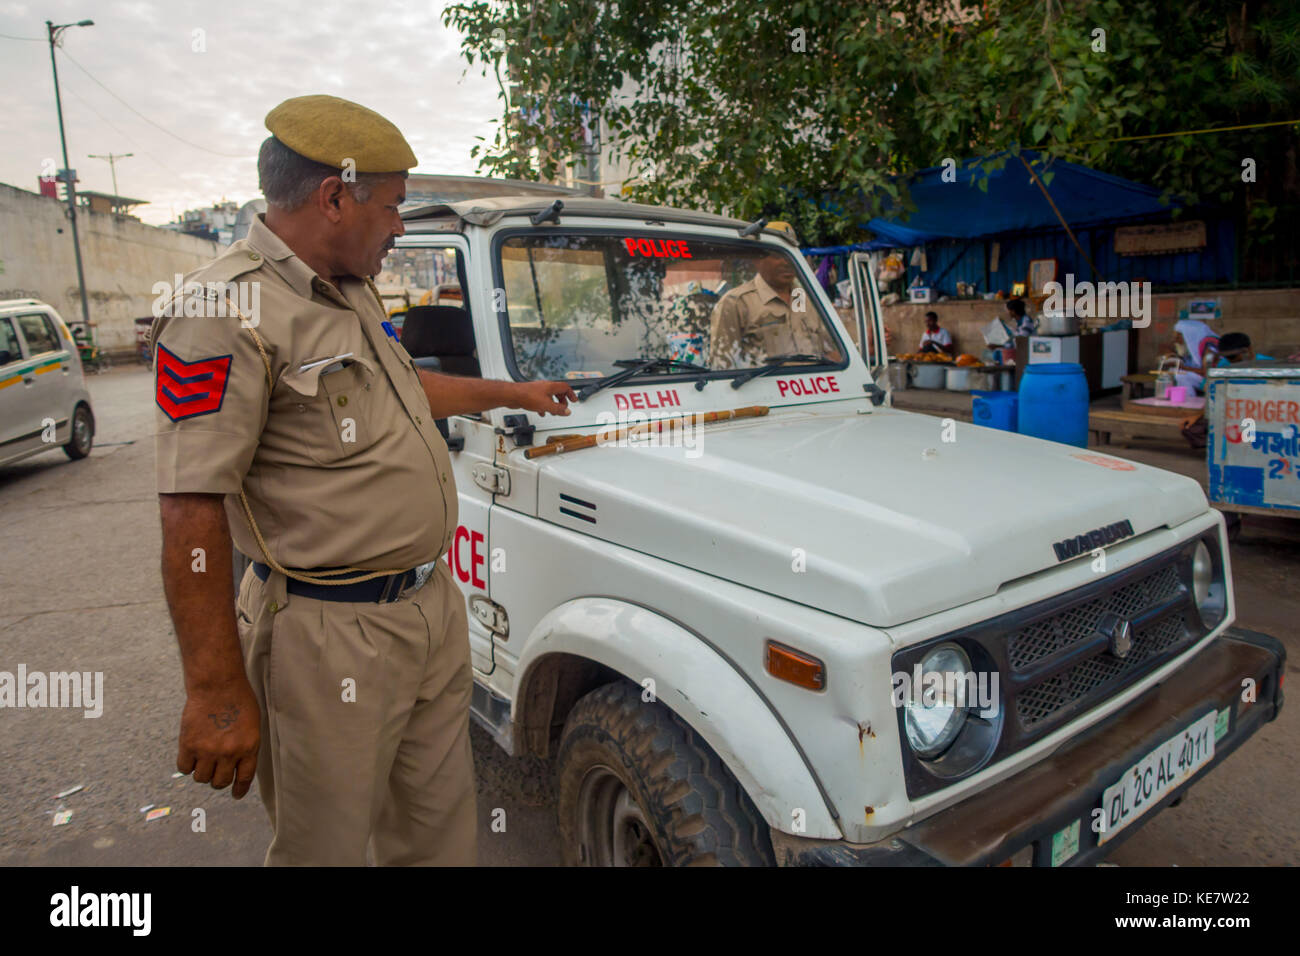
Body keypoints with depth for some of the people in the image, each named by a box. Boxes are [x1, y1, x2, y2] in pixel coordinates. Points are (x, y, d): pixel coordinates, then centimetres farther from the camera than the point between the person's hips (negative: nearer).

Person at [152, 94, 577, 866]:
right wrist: (217, 694, -21)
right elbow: (192, 512, -21)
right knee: (330, 845, 12)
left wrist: (512, 392, 34)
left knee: (440, 827, 21)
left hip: (435, 606, 8)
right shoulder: (226, 315, -18)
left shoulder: (354, 293, 10)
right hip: (336, 638, -8)